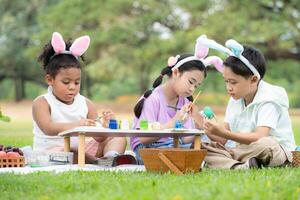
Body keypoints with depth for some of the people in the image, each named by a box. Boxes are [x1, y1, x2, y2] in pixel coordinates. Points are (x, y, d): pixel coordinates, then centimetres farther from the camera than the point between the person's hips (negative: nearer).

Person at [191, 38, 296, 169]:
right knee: (200, 146, -13)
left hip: (278, 152, -7)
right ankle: (239, 168, -35)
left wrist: (223, 133, -37)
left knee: (265, 145, -43)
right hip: (243, 151, 8)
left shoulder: (268, 101, -14)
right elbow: (222, 140, 5)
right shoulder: (235, 100, 9)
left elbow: (259, 137, -29)